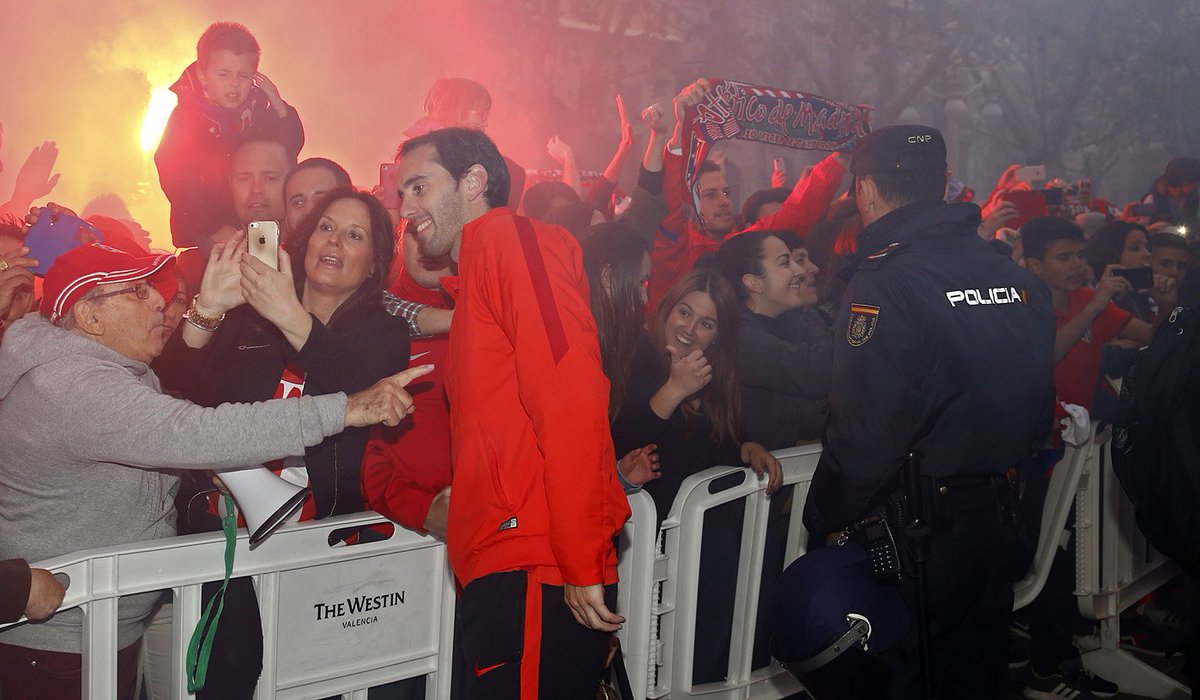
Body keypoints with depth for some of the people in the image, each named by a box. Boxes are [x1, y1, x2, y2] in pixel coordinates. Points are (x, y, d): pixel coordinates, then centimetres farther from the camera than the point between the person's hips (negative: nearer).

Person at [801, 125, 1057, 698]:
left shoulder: (882, 286, -19)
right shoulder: (1019, 279, 3)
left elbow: (863, 438, -22)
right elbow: (1039, 403, 10)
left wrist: (824, 522, -8)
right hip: (1005, 518, 7)